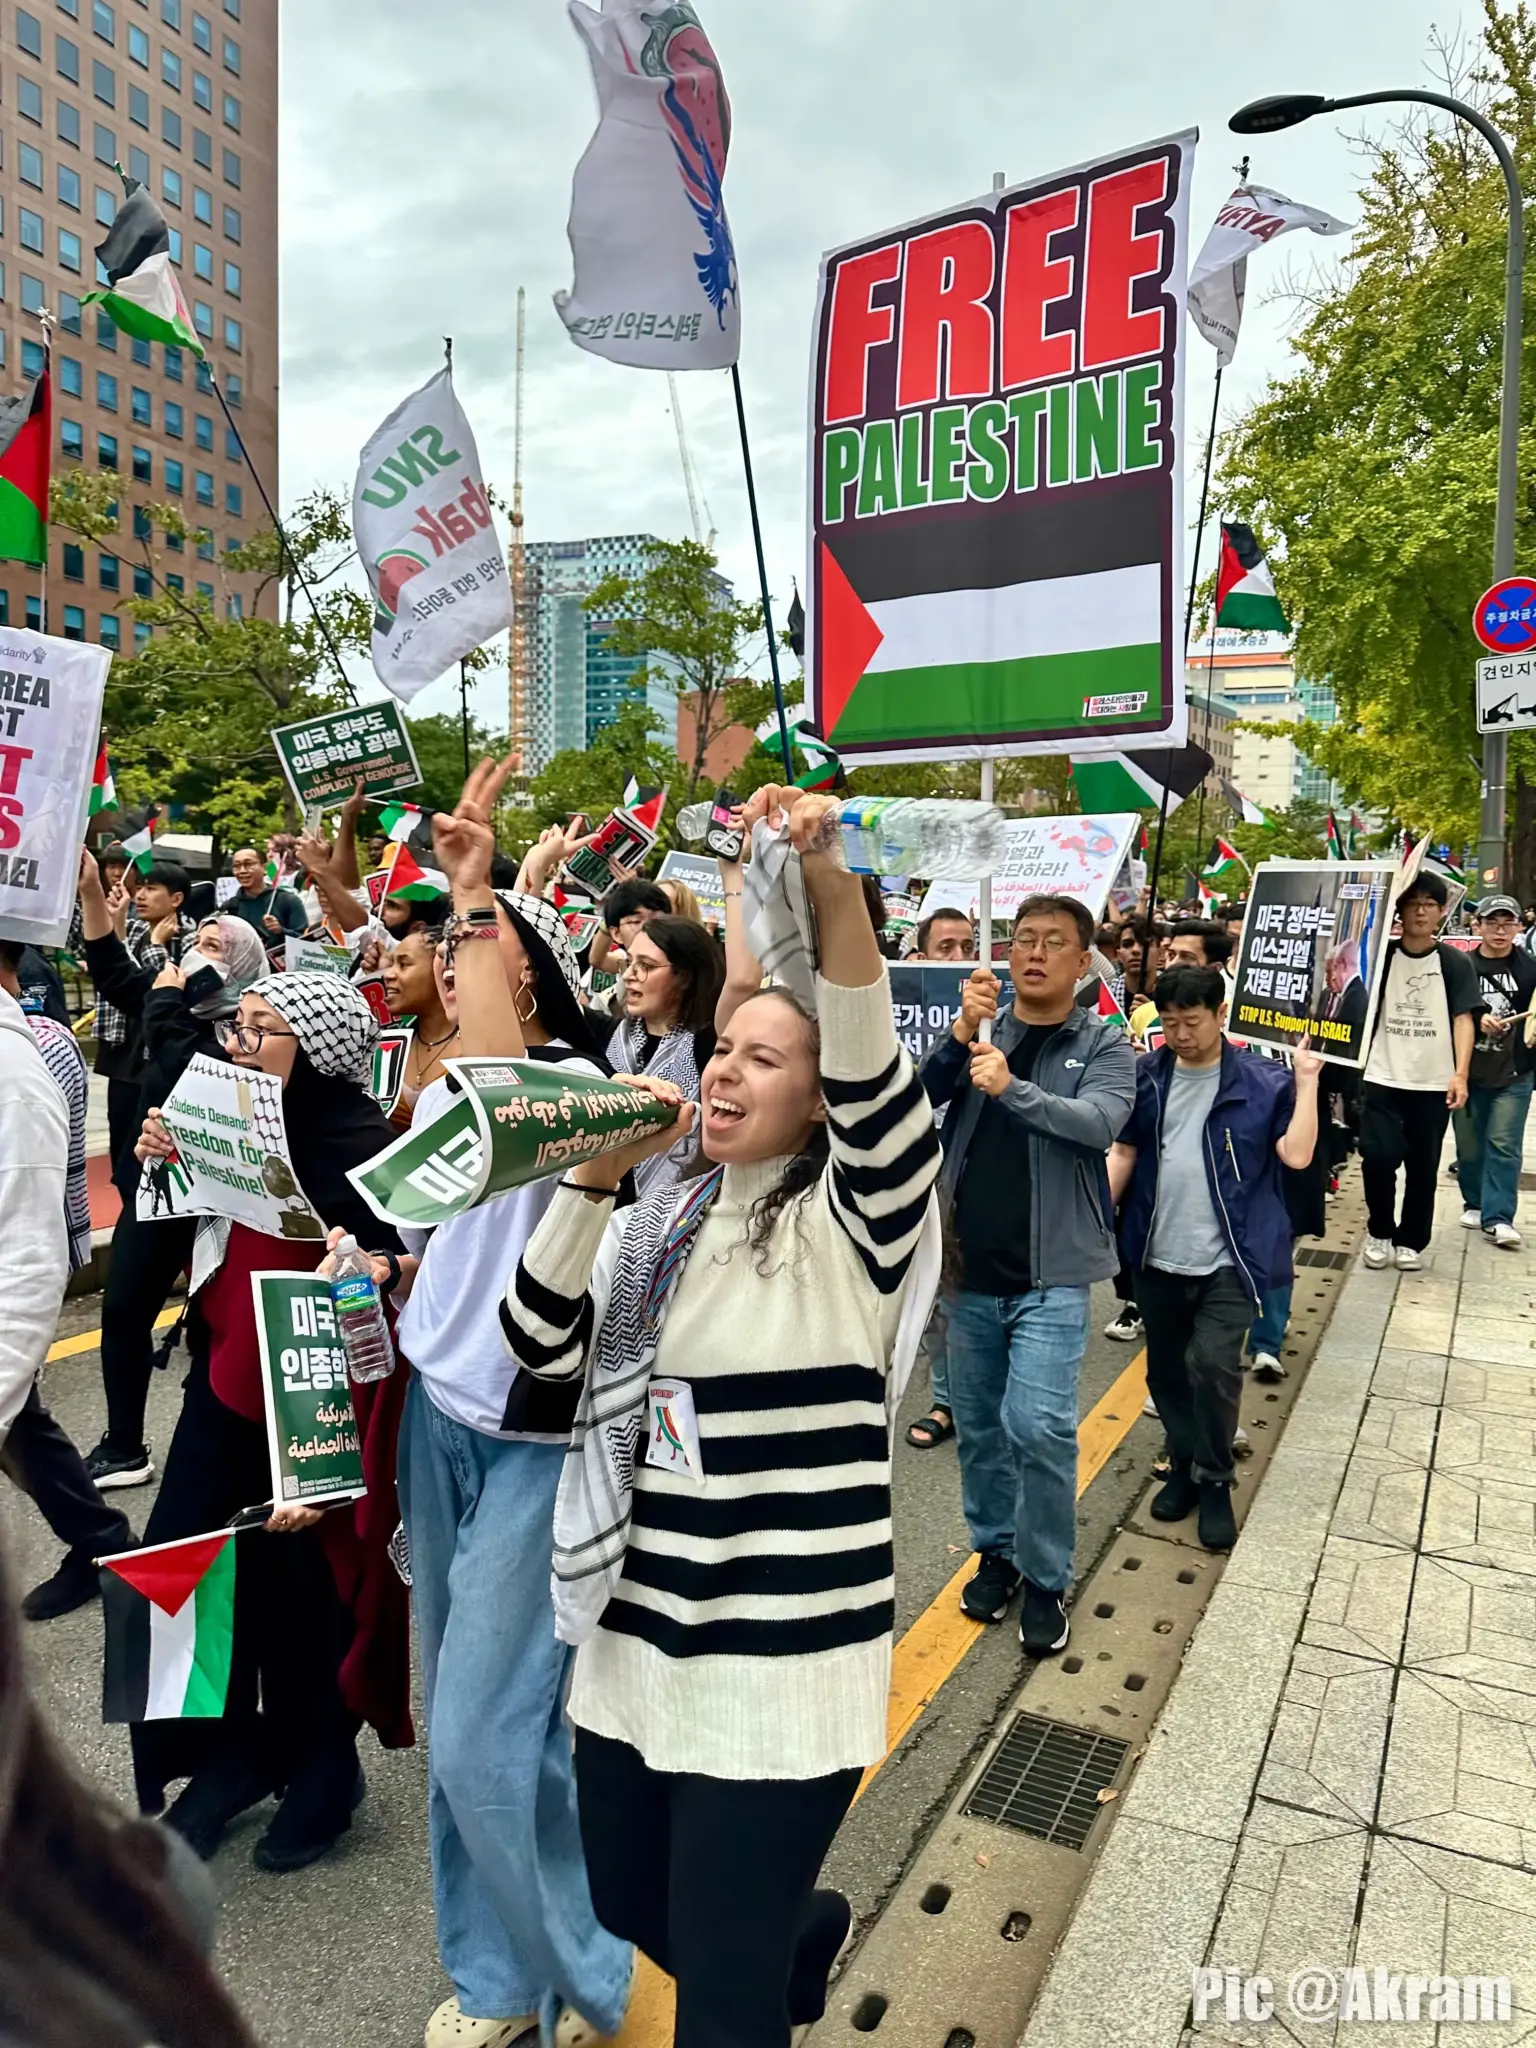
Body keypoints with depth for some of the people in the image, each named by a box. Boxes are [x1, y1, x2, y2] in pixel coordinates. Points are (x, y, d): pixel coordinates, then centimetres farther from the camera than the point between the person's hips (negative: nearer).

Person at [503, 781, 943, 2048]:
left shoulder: (855, 1218, -12)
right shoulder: (663, 1220, 6)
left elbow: (879, 1086, -32)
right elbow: (543, 1350, -2)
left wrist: (829, 887, -47)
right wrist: (593, 1180, -15)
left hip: (779, 1660, -6)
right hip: (635, 1638, 7)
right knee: (630, 1907, 27)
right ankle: (809, 1931, 56)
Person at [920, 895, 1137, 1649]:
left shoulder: (1104, 1045, -1)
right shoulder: (978, 1032, 6)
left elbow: (1099, 1122, -19)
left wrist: (1012, 1088, -31)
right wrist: (961, 1034, -23)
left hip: (1050, 1274, -3)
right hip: (969, 1265, 3)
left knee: (1038, 1426, -10)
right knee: (978, 1423, 14)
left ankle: (1046, 1579, 10)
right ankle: (996, 1550, 34)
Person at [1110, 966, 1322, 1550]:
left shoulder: (1263, 1081, -5)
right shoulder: (1146, 1077, 2)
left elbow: (1297, 1154, -13)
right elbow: (1123, 1154, 7)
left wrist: (1307, 1082, -15)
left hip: (1229, 1260, -3)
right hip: (1158, 1259, 4)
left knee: (1211, 1364, -13)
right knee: (1165, 1371, 13)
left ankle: (1214, 1481, 10)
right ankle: (1185, 1467, 35)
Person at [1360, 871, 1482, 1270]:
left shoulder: (1455, 963, 0)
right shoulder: (1381, 956, 3)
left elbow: (1464, 1019, -4)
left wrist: (1460, 1074, -14)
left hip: (1434, 1083, 0)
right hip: (1383, 1078, 0)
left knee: (1423, 1167, 7)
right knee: (1378, 1157, -9)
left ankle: (1410, 1241, 23)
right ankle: (1379, 1232, 14)